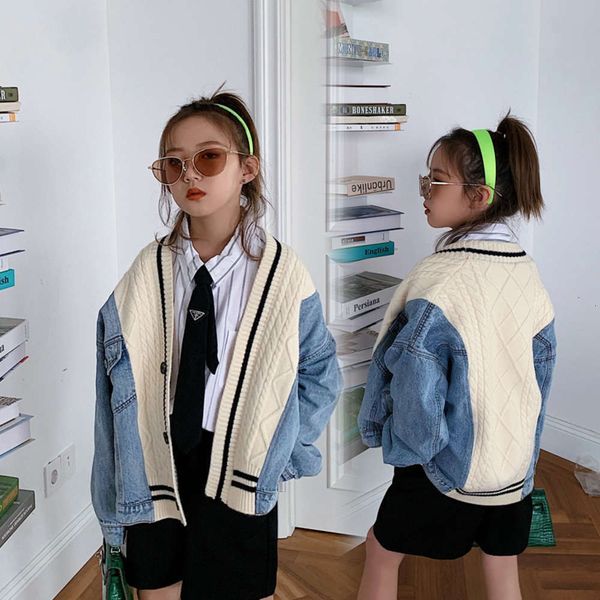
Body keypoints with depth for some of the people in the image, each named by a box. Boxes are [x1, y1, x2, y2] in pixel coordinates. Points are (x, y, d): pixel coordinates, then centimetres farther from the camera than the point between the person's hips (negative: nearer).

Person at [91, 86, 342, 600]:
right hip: (155, 467, 2)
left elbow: (322, 375, 2)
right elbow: (118, 392, -3)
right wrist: (114, 501, -2)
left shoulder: (281, 274, -11)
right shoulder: (145, 277, -7)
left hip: (238, 477, -1)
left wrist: (280, 450, -6)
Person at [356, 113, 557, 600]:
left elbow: (416, 393, -25)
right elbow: (541, 376, 6)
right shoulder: (528, 272, -3)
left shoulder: (438, 281, -25)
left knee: (382, 550, 17)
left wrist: (397, 444, -5)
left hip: (447, 467, -6)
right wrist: (524, 456, 18)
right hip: (514, 463, 6)